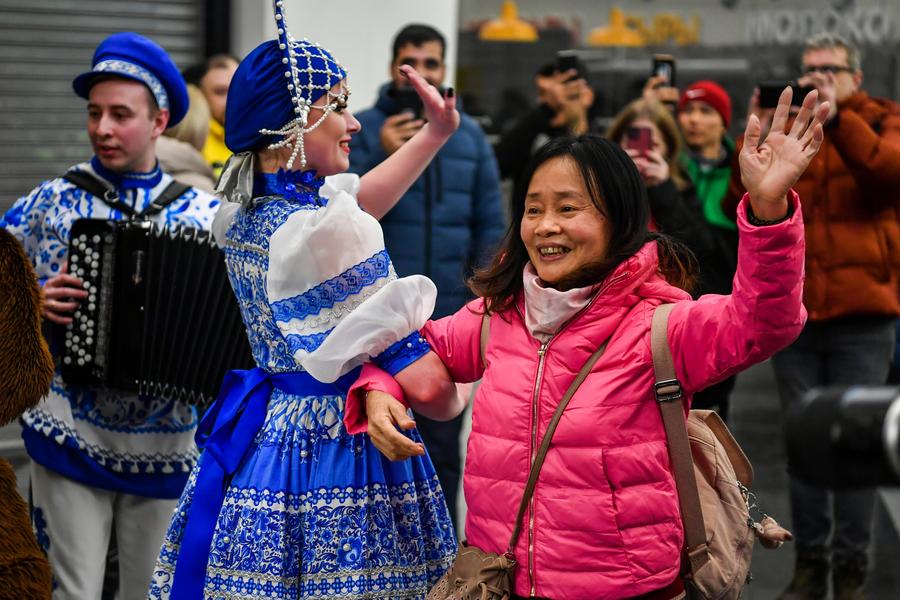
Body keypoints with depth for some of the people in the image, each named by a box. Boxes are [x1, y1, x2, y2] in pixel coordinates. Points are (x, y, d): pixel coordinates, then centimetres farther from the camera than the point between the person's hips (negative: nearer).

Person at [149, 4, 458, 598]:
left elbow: (353, 202, 26)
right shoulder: (323, 230, -21)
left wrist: (435, 133, 29)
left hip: (267, 433, 9)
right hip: (336, 450, -9)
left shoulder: (248, 213, 7)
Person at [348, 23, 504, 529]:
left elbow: (490, 223, 8)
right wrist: (383, 157, -17)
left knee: (443, 442, 10)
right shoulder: (364, 130, -2)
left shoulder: (469, 135, 8)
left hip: (450, 316, 3)